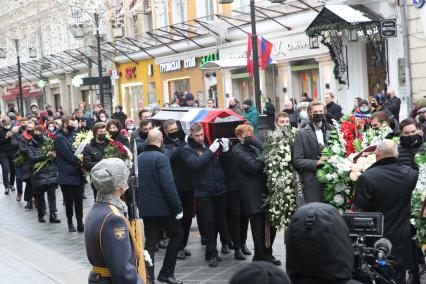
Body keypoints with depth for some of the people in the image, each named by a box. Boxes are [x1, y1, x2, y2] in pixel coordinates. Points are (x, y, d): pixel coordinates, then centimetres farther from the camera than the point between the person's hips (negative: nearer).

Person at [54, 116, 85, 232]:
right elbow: (67, 154, -15)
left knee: (79, 200, 2)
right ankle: (70, 223, 20)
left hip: (78, 174, 5)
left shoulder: (72, 135, 14)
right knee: (69, 201, 5)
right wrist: (78, 160, -12)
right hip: (67, 175, -5)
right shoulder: (59, 138, -7)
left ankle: (80, 223, 5)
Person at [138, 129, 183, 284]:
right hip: (162, 207, -6)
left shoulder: (138, 158, 8)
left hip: (145, 207, 6)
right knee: (177, 234, 11)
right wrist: (178, 208, -16)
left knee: (150, 241, 11)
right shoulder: (161, 158, -14)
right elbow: (168, 186, -20)